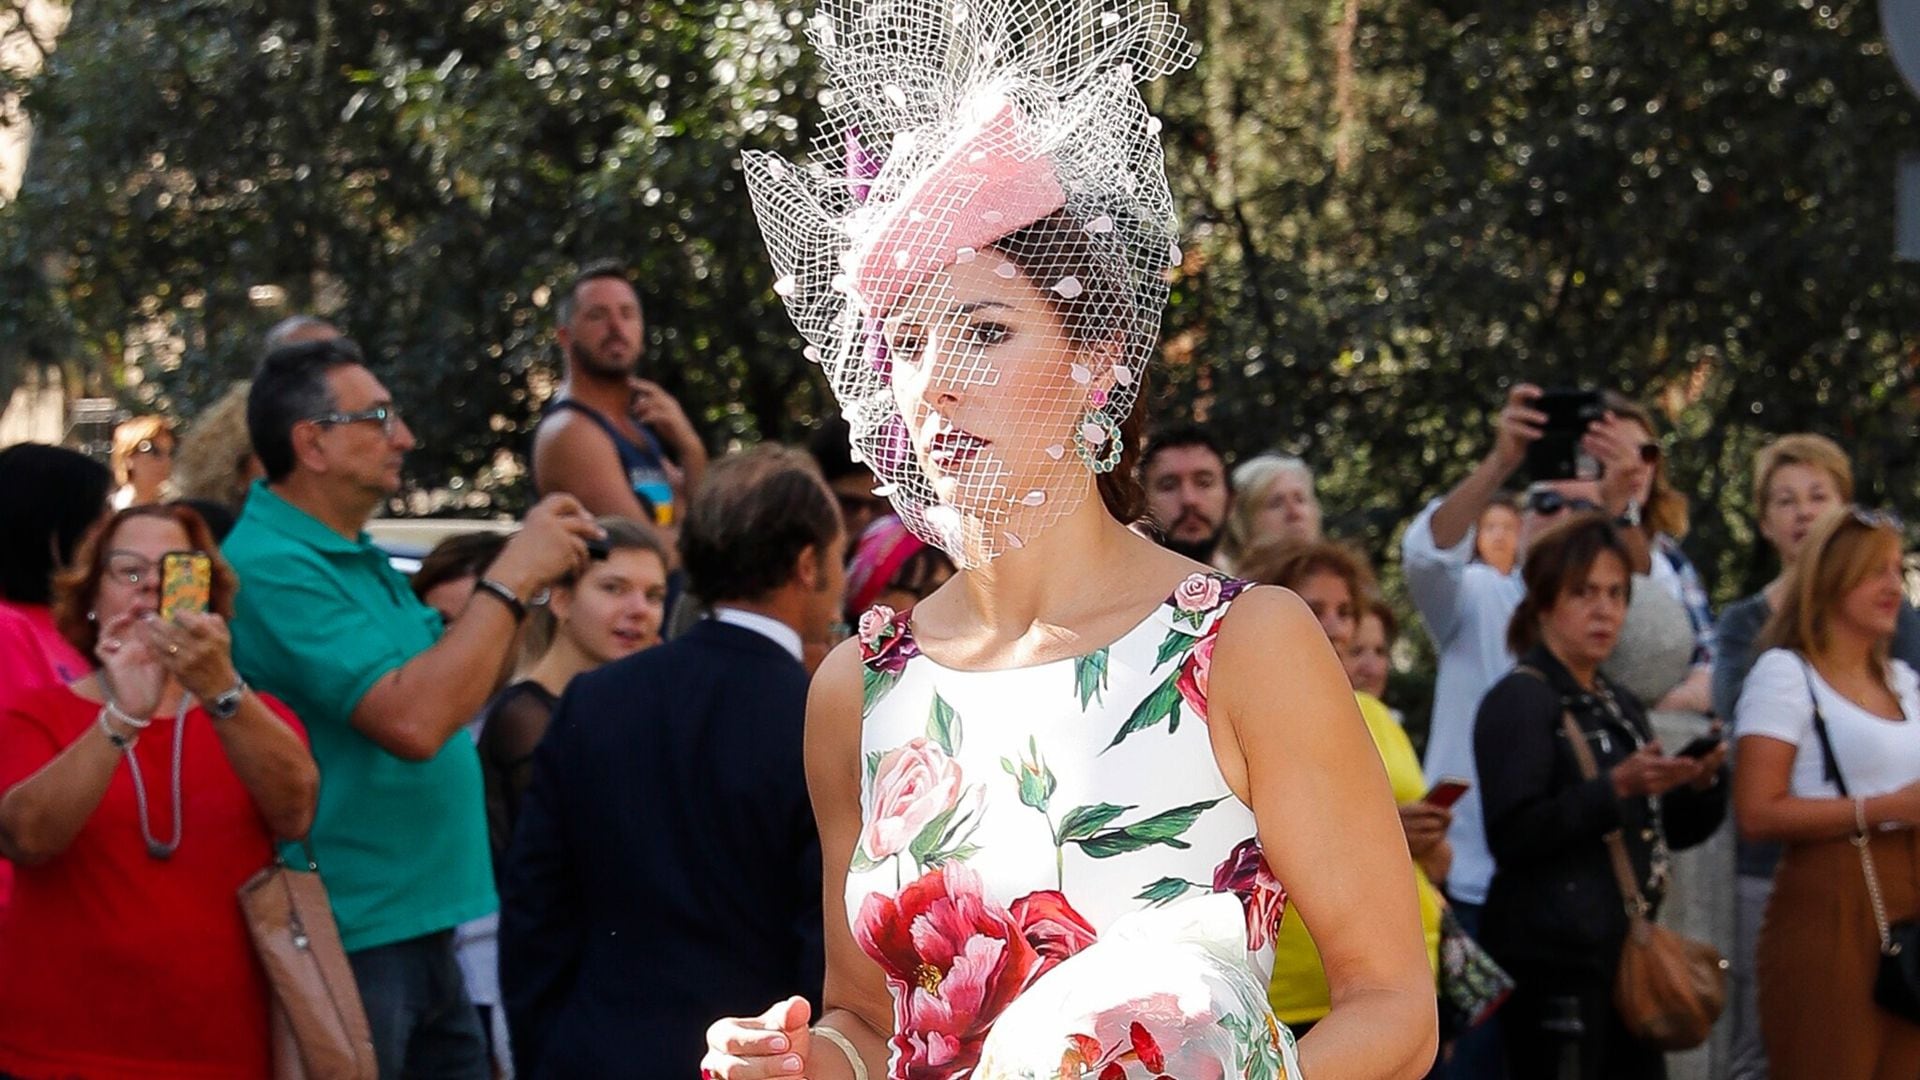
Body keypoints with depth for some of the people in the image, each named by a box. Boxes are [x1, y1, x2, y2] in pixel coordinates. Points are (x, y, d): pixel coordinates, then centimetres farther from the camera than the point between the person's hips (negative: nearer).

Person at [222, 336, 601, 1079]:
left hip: (422, 929, 9)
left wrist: (535, 569, 5)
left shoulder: (358, 556, 12)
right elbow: (413, 720, -26)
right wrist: (509, 580, -18)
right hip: (349, 940, -9)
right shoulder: (271, 566, -18)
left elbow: (464, 684, 19)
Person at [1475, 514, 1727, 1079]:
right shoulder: (1521, 700, -7)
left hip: (1624, 949, 8)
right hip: (1554, 958, -8)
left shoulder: (1619, 706, 18)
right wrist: (1616, 788, -25)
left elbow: (1672, 830, 25)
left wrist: (1700, 783, 4)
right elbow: (1512, 836, -19)